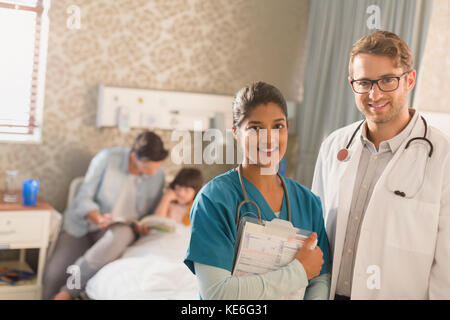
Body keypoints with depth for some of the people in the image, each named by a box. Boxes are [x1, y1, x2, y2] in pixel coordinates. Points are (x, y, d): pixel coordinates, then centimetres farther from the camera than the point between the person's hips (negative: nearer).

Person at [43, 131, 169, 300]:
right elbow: (83, 198, -9)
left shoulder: (158, 175, -3)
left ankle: (67, 293, -32)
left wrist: (141, 227, -10)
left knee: (122, 233, -38)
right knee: (54, 273, -25)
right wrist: (98, 218, -28)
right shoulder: (107, 158, -13)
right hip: (82, 224, -1)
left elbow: (151, 213, 12)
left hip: (118, 231, 1)